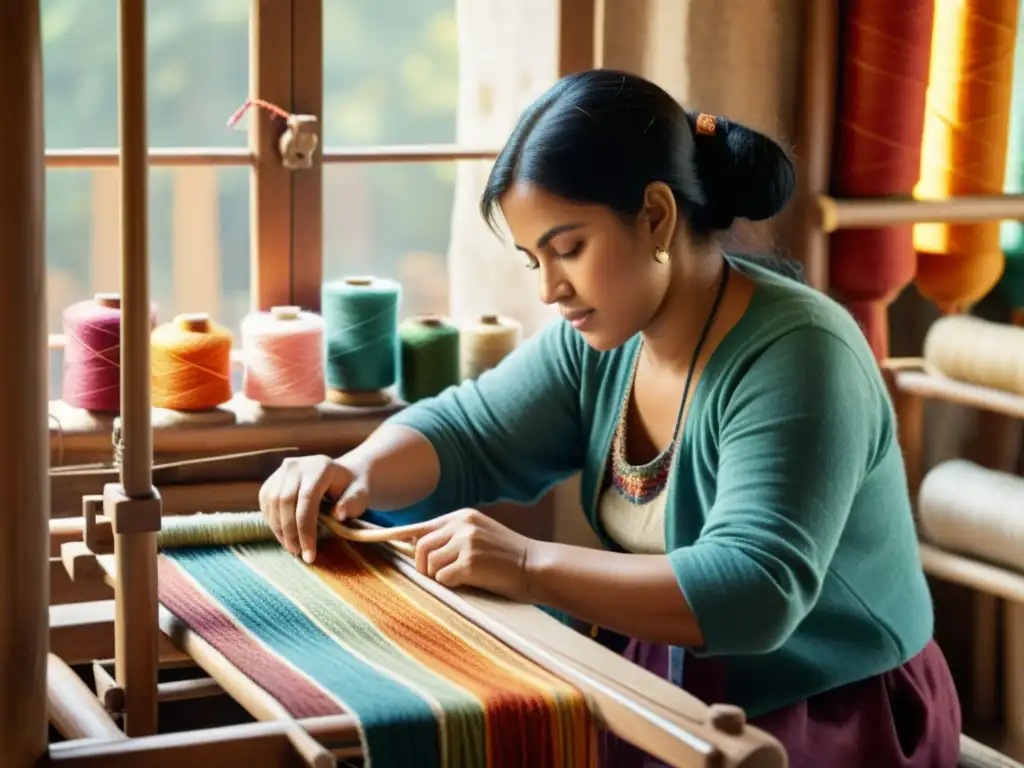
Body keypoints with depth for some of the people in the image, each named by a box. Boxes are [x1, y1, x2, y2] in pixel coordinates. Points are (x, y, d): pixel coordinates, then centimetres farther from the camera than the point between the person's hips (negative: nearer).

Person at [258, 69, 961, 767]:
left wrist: (529, 566, -36)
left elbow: (754, 591, -32)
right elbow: (466, 434, 6)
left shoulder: (793, 358, -23)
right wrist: (356, 472, -16)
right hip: (667, 686, 7)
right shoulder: (601, 340, 0)